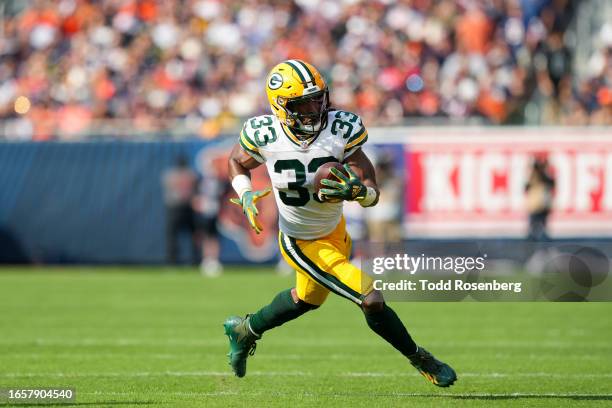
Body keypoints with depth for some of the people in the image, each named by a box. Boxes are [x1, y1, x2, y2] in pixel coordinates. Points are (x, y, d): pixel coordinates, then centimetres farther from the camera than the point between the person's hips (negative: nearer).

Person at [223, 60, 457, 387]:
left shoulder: (341, 130, -22)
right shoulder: (265, 135, -24)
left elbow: (372, 193, -20)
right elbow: (237, 162, 1)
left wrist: (357, 191, -43)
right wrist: (245, 195, -17)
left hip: (334, 231, 4)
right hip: (302, 244, -4)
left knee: (307, 298, 30)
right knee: (372, 300, -12)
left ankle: (246, 329, 58)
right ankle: (419, 359, 13)